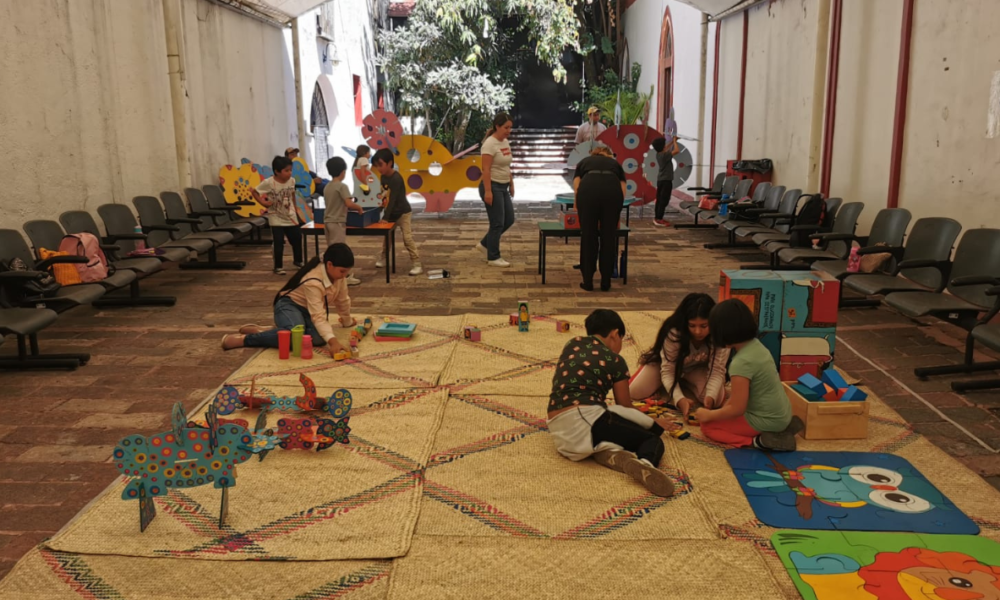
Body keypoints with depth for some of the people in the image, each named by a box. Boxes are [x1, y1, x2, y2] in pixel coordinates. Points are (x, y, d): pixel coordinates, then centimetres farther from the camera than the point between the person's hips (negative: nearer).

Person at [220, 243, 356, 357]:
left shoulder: (337, 274, -9)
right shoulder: (313, 282, -31)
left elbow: (342, 300, 10)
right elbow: (318, 317, -38)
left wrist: (347, 320, 23)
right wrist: (332, 341, -50)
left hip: (308, 310, 8)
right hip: (289, 306, -8)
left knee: (318, 337, -29)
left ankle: (264, 330, -13)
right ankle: (243, 339, -24)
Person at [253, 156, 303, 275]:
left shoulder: (292, 181, -4)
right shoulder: (268, 182, -18)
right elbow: (254, 192, -10)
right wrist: (263, 202, -20)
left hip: (290, 216, 5)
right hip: (276, 218, -5)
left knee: (297, 239, 12)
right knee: (279, 242, -2)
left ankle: (297, 260, 35)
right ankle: (278, 267, 11)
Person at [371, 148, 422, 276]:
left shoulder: (396, 179, -25)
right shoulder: (383, 177, 0)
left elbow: (393, 199, -28)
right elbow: (385, 197, 6)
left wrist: (385, 218, -29)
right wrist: (385, 216, 1)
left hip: (403, 213, -8)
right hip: (391, 213, 8)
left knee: (407, 238, -13)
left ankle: (417, 264, -12)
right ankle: (382, 258, 35)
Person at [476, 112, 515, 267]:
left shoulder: (505, 142, 10)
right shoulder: (490, 144, -17)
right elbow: (486, 170, -21)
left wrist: (511, 184, 18)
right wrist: (487, 191, -24)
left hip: (503, 187, 9)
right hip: (492, 187, -9)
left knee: (509, 220, 11)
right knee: (497, 223, -3)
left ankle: (484, 244, 26)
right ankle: (493, 258, 9)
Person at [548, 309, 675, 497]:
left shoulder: (572, 345, 21)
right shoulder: (615, 360, 8)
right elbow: (625, 407, 17)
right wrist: (652, 422, 36)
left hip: (559, 432, 6)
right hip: (584, 419, -6)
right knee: (652, 439, 6)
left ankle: (607, 451, -10)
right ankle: (644, 464, -30)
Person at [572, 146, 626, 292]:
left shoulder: (584, 161, 33)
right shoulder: (615, 163, 34)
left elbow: (576, 188, 17)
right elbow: (623, 190, 19)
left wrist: (577, 207, 29)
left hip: (588, 190, -1)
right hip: (613, 191, 1)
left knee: (588, 237, 10)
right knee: (609, 237, 12)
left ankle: (588, 282, 15)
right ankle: (606, 283, 18)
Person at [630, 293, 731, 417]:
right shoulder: (674, 333, -37)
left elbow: (717, 370, -28)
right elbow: (667, 371, -32)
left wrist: (710, 396, -47)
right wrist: (679, 399, -49)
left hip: (698, 369, 1)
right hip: (668, 363, -1)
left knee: (716, 400, -25)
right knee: (635, 392, -19)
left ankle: (684, 384, 6)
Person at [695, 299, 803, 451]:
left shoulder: (741, 362, -26)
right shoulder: (756, 345, 0)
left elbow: (737, 409, -21)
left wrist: (709, 415, -7)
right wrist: (724, 407, 11)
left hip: (766, 421, -8)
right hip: (781, 414, 8)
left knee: (707, 425, 2)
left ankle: (758, 441, -11)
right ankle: (783, 428, 13)